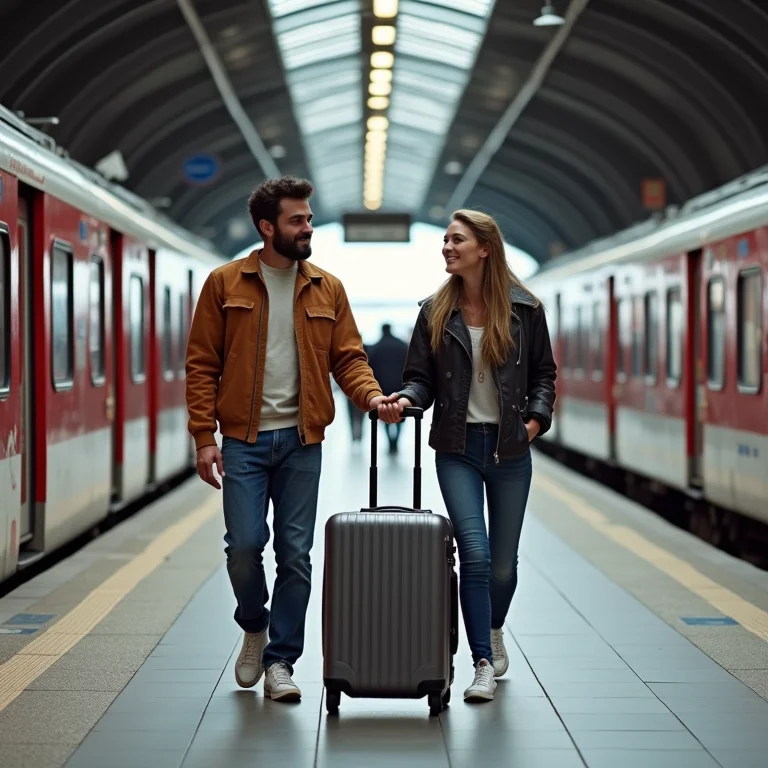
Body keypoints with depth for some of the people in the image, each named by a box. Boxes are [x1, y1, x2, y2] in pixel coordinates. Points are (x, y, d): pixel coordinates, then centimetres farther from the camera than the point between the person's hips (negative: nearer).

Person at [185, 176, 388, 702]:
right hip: (244, 439, -2)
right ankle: (254, 628, 21)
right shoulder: (225, 284, 0)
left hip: (301, 441, 2)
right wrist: (205, 436, -7)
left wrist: (370, 394, -13)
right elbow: (202, 365, 0)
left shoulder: (328, 289, 7)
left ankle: (280, 660, 13)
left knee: (296, 554, 2)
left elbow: (347, 357, 8)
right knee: (245, 544, -8)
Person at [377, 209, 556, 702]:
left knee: (504, 561, 9)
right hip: (458, 448, 0)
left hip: (510, 449, 0)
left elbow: (544, 373, 9)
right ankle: (483, 665, -2)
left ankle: (494, 630, 40)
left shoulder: (524, 309, 0)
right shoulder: (436, 312, 2)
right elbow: (422, 378, 3)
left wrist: (537, 418, -5)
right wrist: (404, 400, -18)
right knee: (475, 554, -11)